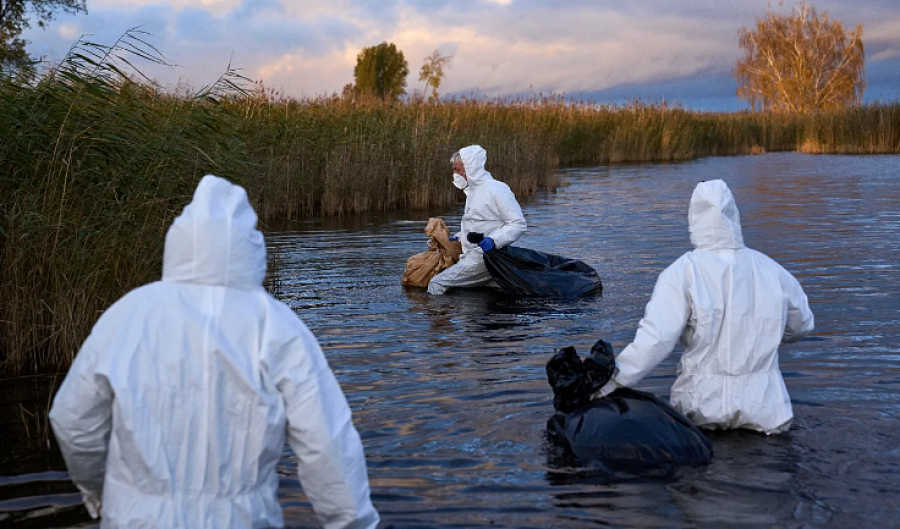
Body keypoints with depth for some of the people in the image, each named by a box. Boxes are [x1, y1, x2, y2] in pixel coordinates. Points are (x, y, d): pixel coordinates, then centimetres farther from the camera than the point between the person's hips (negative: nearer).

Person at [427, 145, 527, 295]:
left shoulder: (496, 189, -12)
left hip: (484, 258, -11)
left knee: (436, 284, -16)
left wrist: (493, 240, -28)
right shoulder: (473, 191, 19)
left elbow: (519, 223, -16)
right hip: (471, 256, 11)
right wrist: (459, 237, 18)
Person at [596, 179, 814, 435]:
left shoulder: (683, 272, -12)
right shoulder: (771, 270, 0)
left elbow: (655, 339, -20)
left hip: (704, 406, -2)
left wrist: (608, 383, -14)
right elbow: (802, 325, 16)